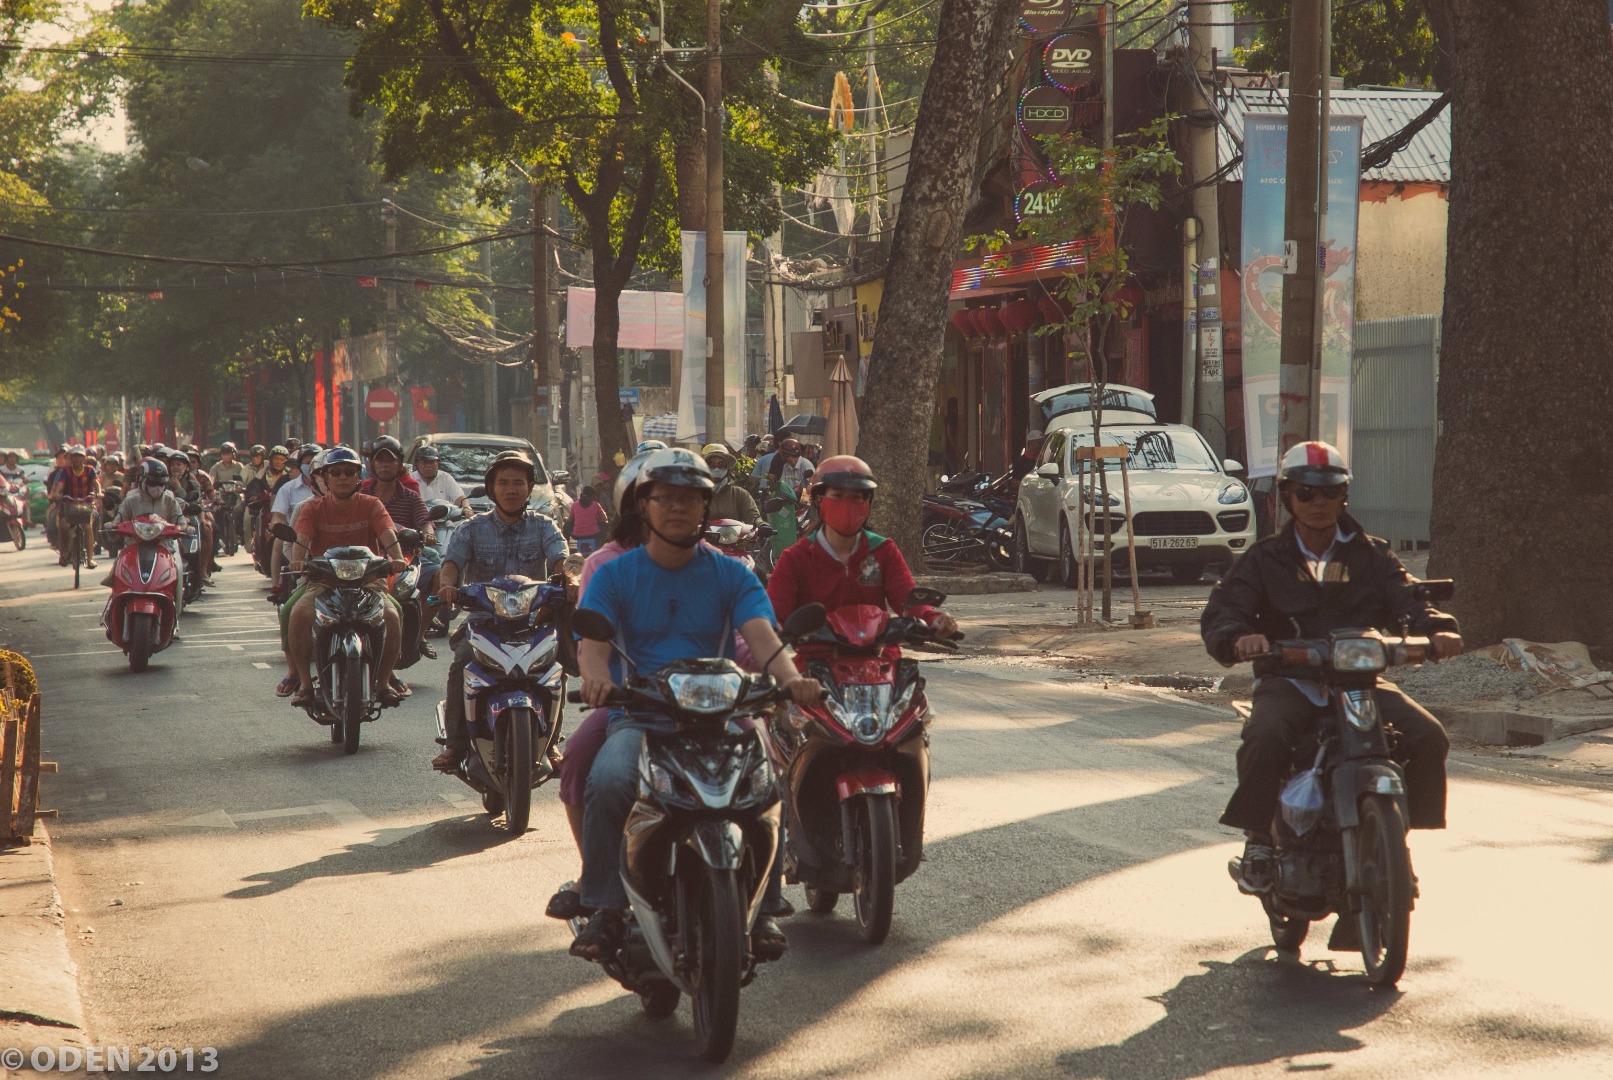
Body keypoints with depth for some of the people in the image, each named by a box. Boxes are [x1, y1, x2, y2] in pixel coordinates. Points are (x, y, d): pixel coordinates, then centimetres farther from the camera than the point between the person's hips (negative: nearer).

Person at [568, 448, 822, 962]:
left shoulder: (731, 575, 12)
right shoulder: (614, 576, 10)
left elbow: (761, 634, -6)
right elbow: (591, 642, -7)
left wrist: (790, 678, -29)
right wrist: (598, 678, -32)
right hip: (637, 718, -1)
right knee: (607, 783, -32)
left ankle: (761, 905, -14)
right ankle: (605, 908, -20)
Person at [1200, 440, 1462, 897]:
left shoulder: (1371, 557, 14)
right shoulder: (1265, 559, 9)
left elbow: (1406, 599, -1)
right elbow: (1220, 611, -4)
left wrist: (1437, 629, -24)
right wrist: (1238, 638, -29)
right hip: (1289, 681, -2)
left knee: (1428, 736, -22)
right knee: (1265, 736, -35)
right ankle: (1259, 840, -14)